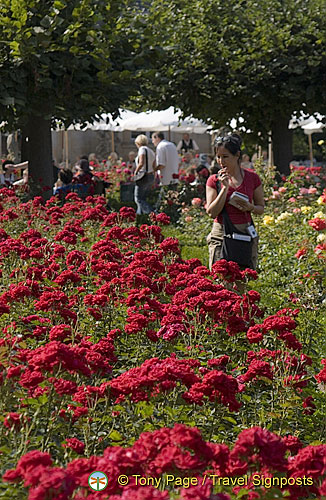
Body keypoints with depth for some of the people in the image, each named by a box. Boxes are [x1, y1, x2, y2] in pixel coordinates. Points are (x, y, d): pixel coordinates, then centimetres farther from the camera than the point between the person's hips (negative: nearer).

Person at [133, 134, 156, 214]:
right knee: (143, 199, 16)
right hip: (151, 177, 9)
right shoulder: (151, 152, 13)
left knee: (138, 199, -3)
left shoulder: (142, 149, -11)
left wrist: (136, 171, -10)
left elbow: (141, 163, -26)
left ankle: (151, 212, -16)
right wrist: (153, 182, 19)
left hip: (143, 177, -9)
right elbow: (154, 167, 14)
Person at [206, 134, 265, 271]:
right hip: (221, 234, -1)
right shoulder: (214, 180, 2)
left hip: (246, 234, 1)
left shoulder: (252, 178, 4)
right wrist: (225, 187, -12)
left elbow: (261, 208, 13)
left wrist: (250, 207, -9)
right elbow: (211, 212, -6)